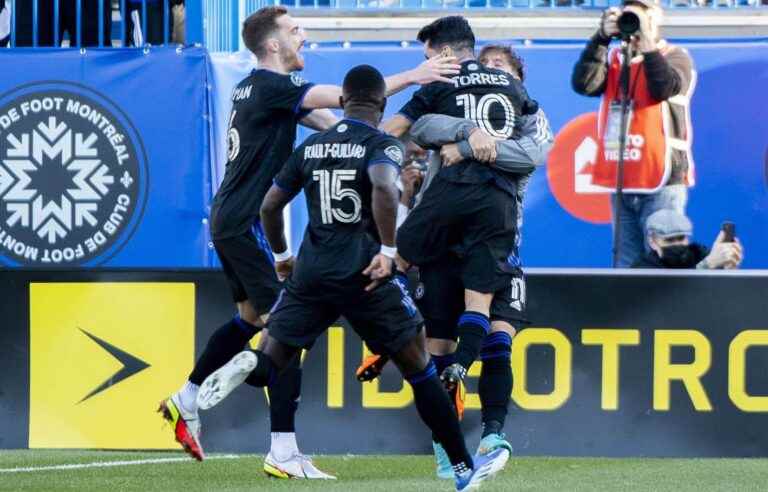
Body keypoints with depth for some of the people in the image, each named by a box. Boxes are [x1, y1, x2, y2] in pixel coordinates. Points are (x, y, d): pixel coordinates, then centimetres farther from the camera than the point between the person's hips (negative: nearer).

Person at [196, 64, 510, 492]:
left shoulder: (310, 147, 12)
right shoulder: (383, 145, -3)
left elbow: (270, 206, 14)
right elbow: (383, 188, -25)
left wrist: (282, 255, 29)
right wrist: (387, 251, -19)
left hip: (311, 273, 3)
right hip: (365, 275, -3)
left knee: (271, 362, 7)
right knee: (419, 368, 10)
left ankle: (248, 365, -31)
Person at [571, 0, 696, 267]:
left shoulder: (675, 57, 2)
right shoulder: (613, 61, 15)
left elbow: (665, 87, -19)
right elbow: (583, 83, -3)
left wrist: (647, 43, -20)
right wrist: (601, 38, -10)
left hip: (662, 184, -5)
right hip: (622, 184, 5)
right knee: (627, 266, 8)